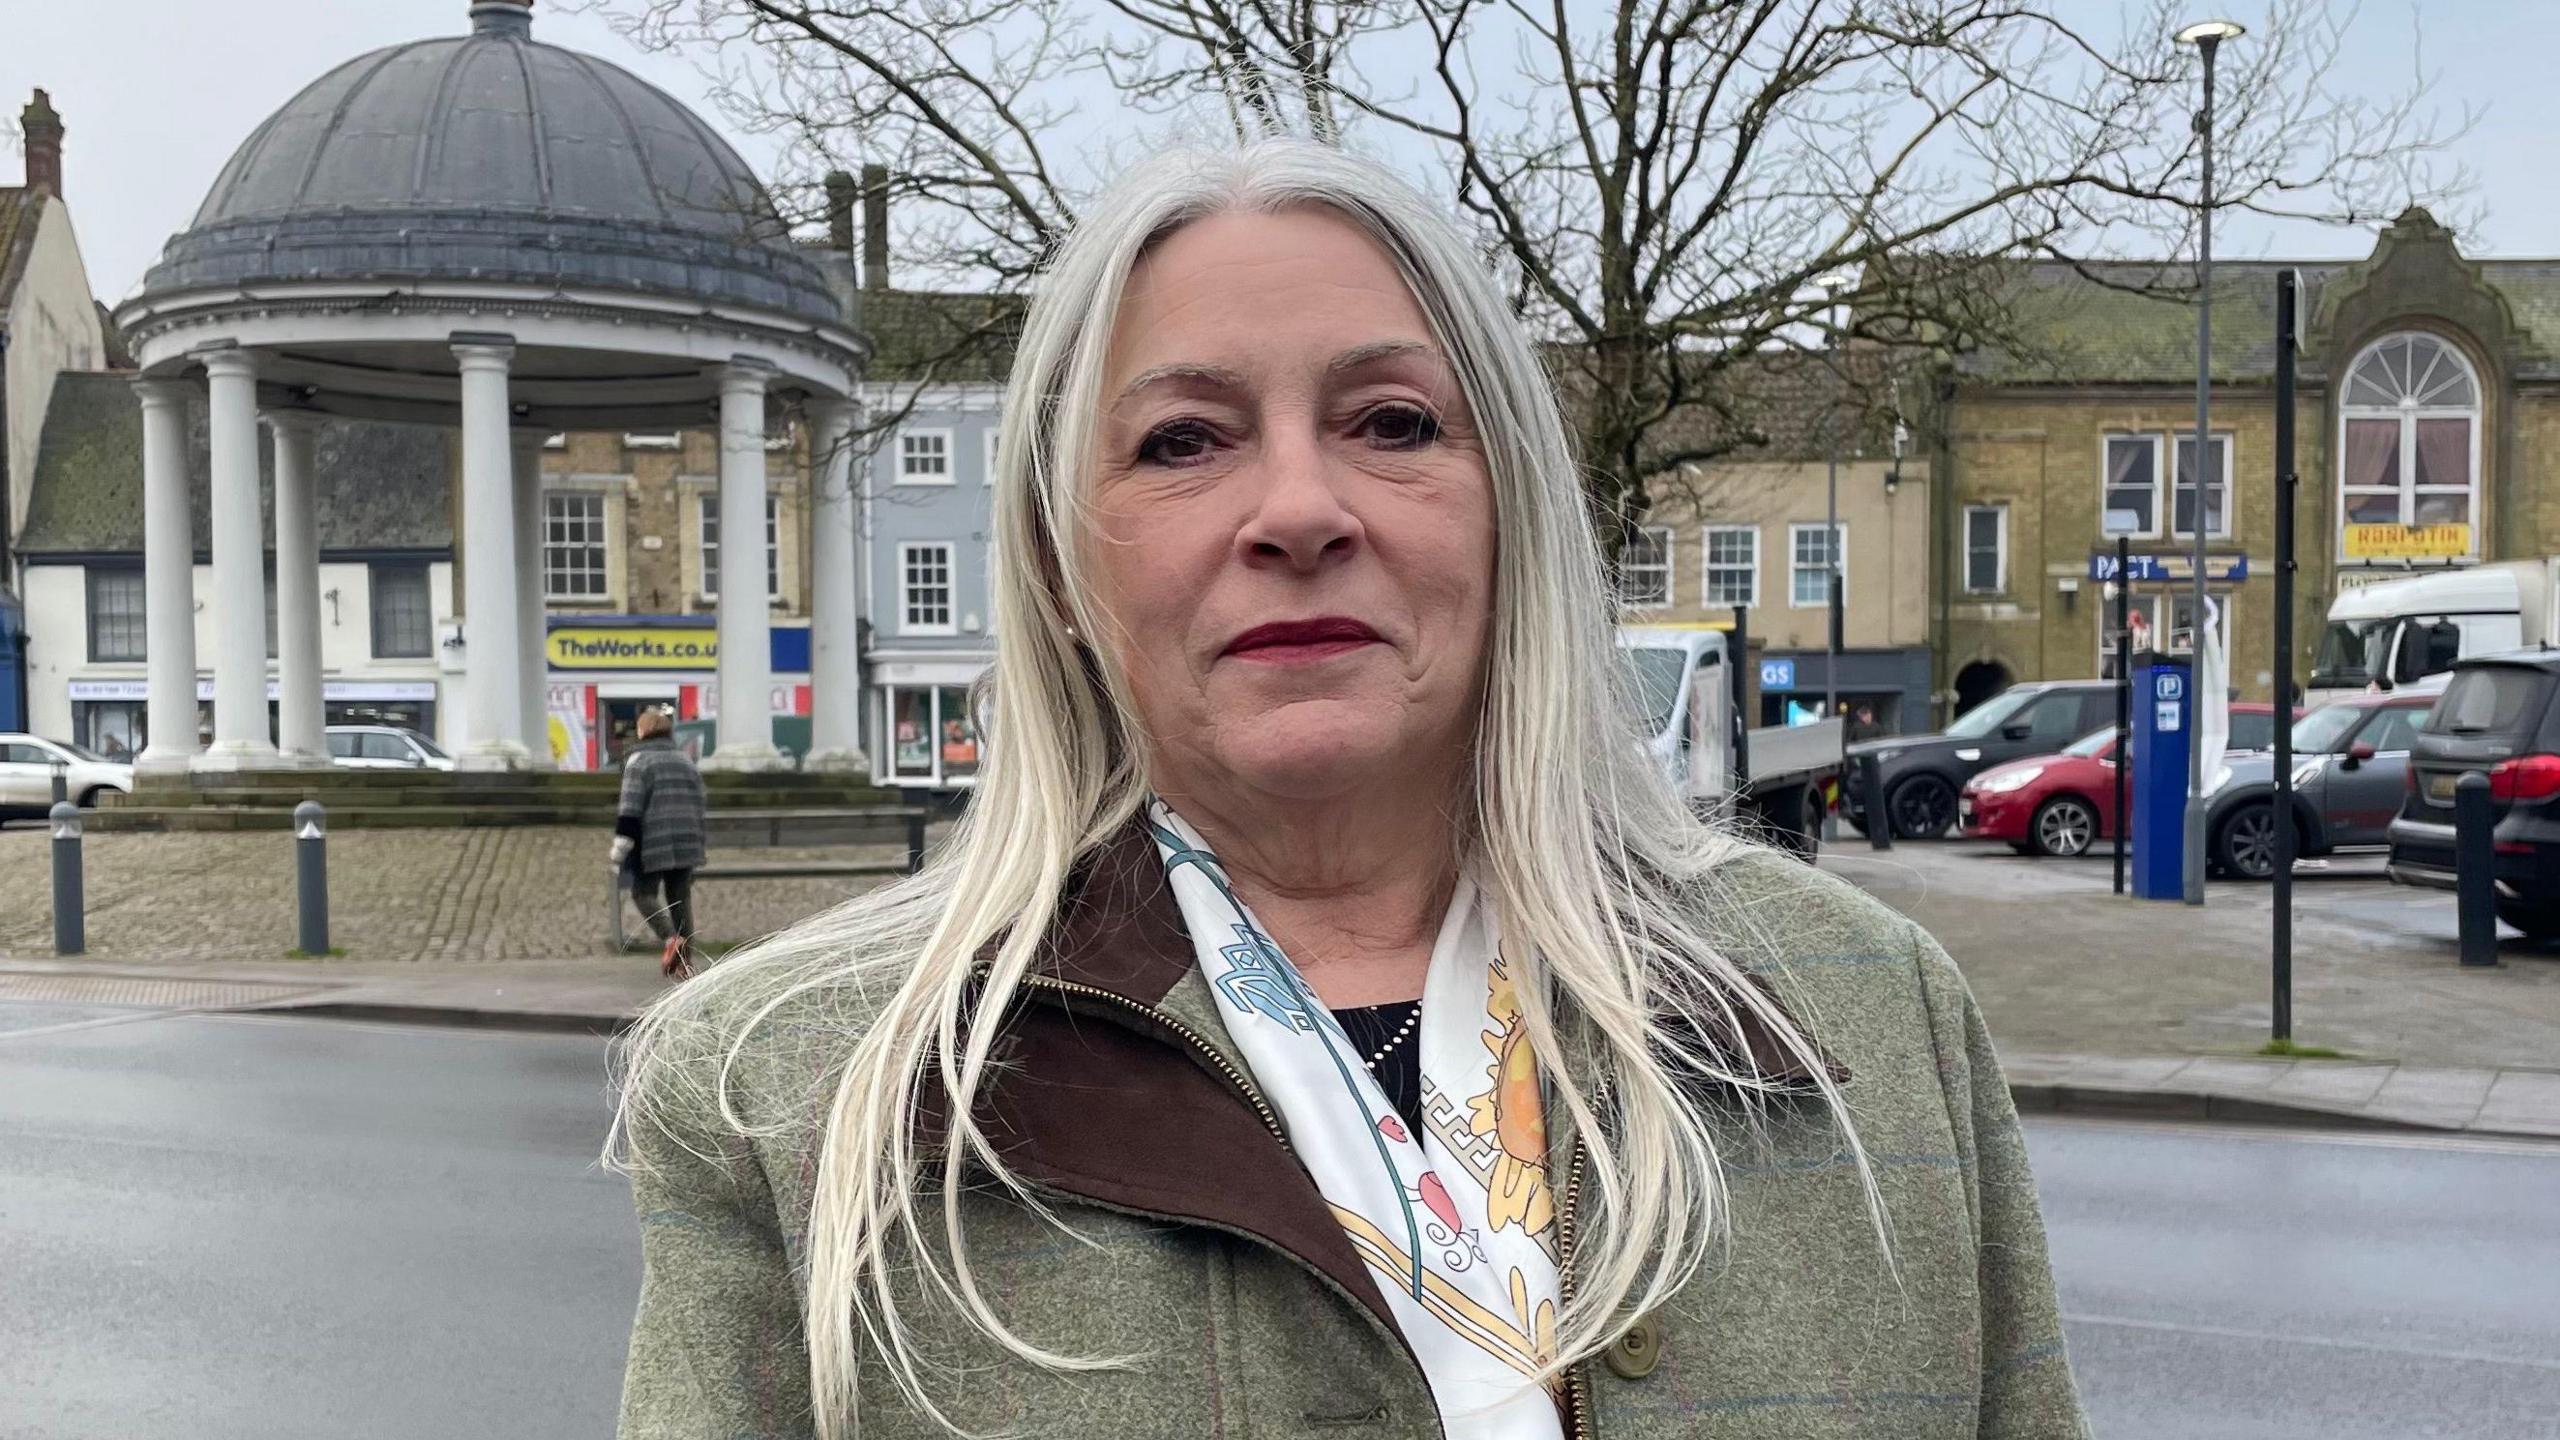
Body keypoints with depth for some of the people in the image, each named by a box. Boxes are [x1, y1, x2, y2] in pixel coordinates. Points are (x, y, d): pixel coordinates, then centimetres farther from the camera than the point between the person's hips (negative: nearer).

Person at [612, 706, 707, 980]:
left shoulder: (638, 761, -4)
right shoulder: (686, 762, 15)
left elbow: (631, 808, -10)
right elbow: (701, 806, 16)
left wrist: (620, 846, -7)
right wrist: (698, 841, 24)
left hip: (653, 844, -5)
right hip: (687, 844, 5)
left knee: (644, 892, 7)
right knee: (681, 898, 10)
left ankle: (669, 939, -17)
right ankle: (685, 961, 6)